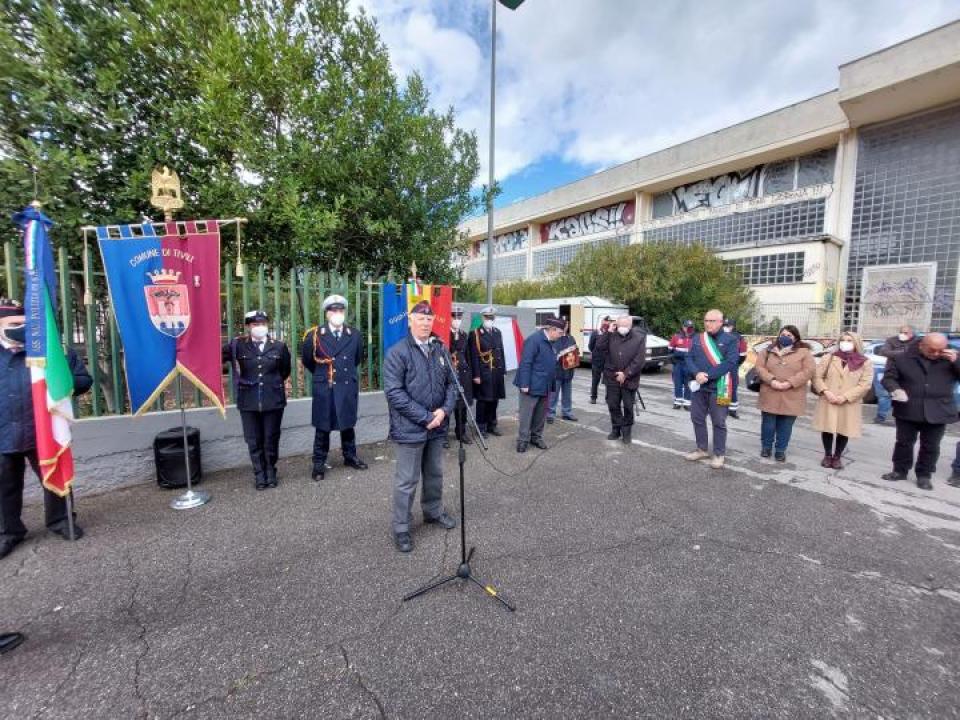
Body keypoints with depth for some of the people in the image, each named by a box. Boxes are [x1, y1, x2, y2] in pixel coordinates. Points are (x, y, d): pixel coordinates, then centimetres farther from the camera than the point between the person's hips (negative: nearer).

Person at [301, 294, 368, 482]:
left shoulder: (355, 335, 1)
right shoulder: (314, 334, -5)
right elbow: (306, 359, 9)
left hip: (348, 387, 2)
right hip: (324, 388, -2)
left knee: (348, 424, 14)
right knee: (323, 427, 7)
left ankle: (350, 456, 30)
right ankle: (319, 463, 20)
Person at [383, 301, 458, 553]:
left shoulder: (440, 350, 5)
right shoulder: (398, 352, -12)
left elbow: (450, 383, 10)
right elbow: (394, 392, -18)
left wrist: (445, 410, -8)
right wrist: (425, 417, -19)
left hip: (437, 427, 6)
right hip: (410, 429, -5)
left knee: (435, 474, 21)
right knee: (407, 481, 6)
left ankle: (434, 511, 44)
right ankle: (401, 529, 24)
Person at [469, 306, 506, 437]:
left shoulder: (498, 333, 13)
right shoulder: (475, 334, -5)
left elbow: (501, 353, 14)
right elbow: (474, 356, -10)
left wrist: (503, 371, 10)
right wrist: (476, 375, -15)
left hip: (497, 372, 5)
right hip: (483, 373, -5)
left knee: (494, 400, 11)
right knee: (482, 401, 2)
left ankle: (492, 425, 24)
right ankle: (481, 427, 14)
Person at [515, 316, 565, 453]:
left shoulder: (551, 342, 11)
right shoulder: (534, 339, -18)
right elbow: (525, 363, -21)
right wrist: (525, 384, -22)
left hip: (544, 385, 9)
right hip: (532, 385, -9)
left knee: (541, 413, 16)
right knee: (527, 413, 1)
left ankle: (536, 437, 28)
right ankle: (523, 440, 11)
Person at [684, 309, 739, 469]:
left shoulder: (730, 340, -3)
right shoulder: (697, 338, 10)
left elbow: (730, 363, -14)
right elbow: (689, 358, 3)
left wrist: (708, 376, -20)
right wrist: (697, 373, -16)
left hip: (718, 388, -5)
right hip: (698, 386, 5)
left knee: (719, 422, 4)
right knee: (697, 419, 12)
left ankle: (719, 454, 17)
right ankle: (702, 449, 28)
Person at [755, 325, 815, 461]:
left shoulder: (804, 352, 2)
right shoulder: (768, 350, 8)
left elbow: (808, 371, -7)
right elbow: (759, 367, -1)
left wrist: (789, 383, -17)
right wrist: (771, 380, -16)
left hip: (791, 398, -1)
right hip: (770, 395, 1)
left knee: (785, 426, 7)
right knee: (768, 423, 9)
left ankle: (780, 449, 21)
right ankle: (766, 446, 25)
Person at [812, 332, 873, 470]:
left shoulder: (865, 362, 2)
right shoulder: (829, 358, 5)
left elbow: (865, 384, -5)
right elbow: (817, 376, 2)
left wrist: (845, 397, -15)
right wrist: (825, 391, -13)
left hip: (849, 404, 0)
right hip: (828, 401, 1)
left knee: (844, 431, 5)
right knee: (827, 429, 5)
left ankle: (837, 457, 20)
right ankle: (827, 455, 20)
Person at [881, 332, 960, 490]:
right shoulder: (901, 358, -1)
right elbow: (888, 378, -2)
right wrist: (896, 389, -23)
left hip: (938, 412, 1)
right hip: (908, 410, -1)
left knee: (930, 446, 9)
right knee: (904, 442, 9)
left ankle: (924, 475, 22)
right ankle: (900, 471, 21)